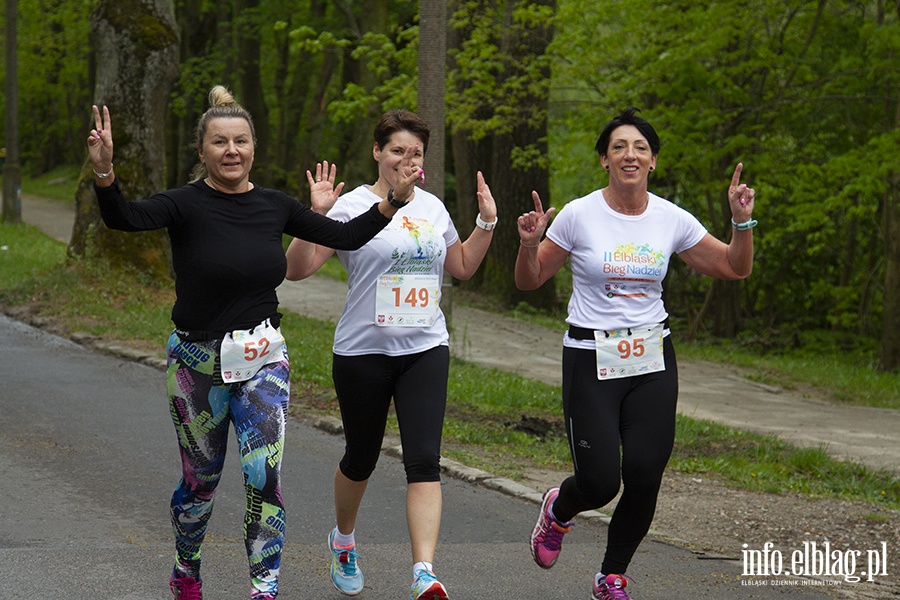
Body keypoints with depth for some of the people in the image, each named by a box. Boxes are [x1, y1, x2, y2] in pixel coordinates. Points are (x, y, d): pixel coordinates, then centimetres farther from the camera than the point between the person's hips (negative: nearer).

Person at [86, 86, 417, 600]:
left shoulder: (274, 206, 1)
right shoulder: (187, 205, -11)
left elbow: (346, 236, 9)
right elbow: (125, 219, -30)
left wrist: (394, 199, -2)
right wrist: (105, 172, -49)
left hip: (264, 359, 2)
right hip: (199, 361, -2)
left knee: (265, 475, -11)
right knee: (201, 477, 12)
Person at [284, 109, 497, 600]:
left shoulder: (432, 207, 10)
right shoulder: (352, 206, -6)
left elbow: (462, 266, 24)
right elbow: (297, 268, -12)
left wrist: (487, 223, 11)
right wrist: (317, 217, -24)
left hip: (426, 350, 3)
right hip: (363, 352, -3)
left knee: (424, 460, -12)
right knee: (361, 458, 12)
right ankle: (343, 540, 42)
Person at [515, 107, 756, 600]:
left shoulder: (672, 220, 1)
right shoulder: (578, 215, -7)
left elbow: (734, 268, 11)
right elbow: (529, 281, 1)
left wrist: (742, 223, -6)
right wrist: (529, 243, -18)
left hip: (652, 360, 3)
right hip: (591, 360, -3)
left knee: (644, 481, -5)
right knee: (600, 483, -9)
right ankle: (558, 510, 29)